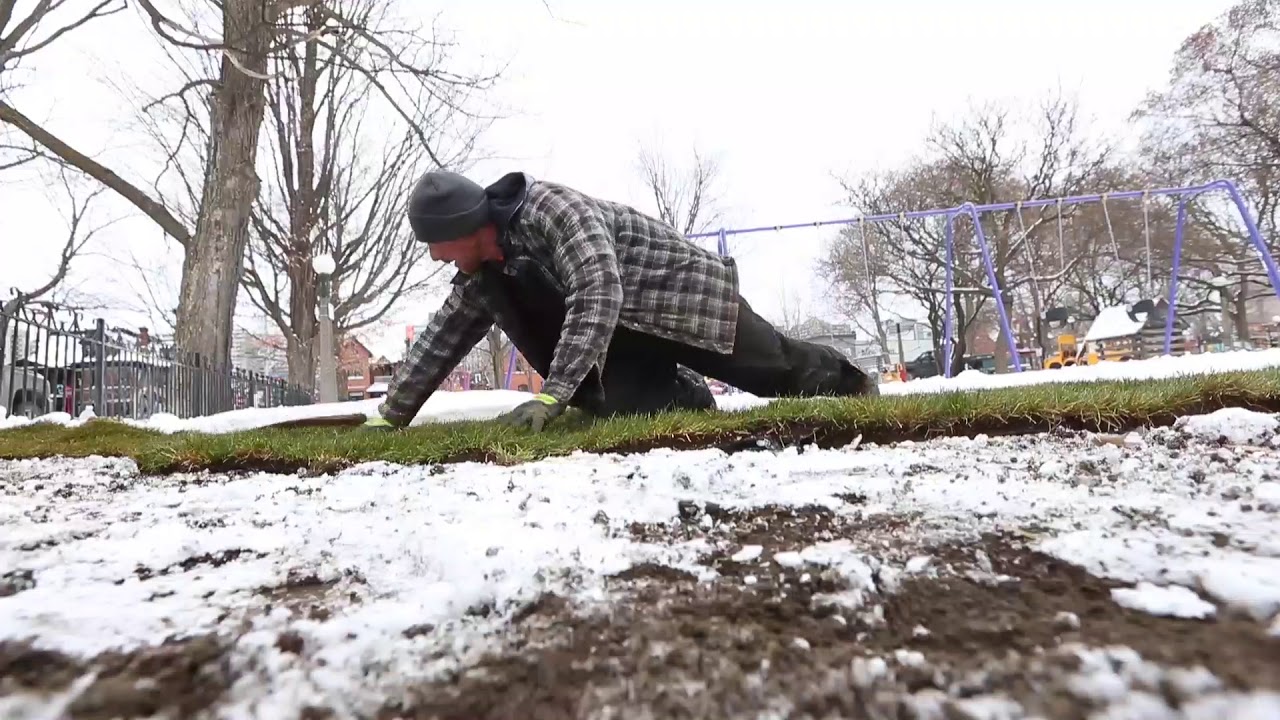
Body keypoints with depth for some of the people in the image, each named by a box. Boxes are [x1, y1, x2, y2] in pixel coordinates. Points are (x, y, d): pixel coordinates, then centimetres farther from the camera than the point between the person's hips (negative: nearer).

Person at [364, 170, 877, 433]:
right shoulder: (481, 275, -2)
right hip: (623, 332, 7)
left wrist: (551, 397, -43)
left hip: (681, 296, -6)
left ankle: (851, 383, 36)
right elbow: (439, 341, 5)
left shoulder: (550, 208, -29)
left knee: (779, 371, 5)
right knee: (624, 407, -16)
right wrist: (389, 417, 4)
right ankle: (687, 394, 16)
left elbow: (598, 294, -39)